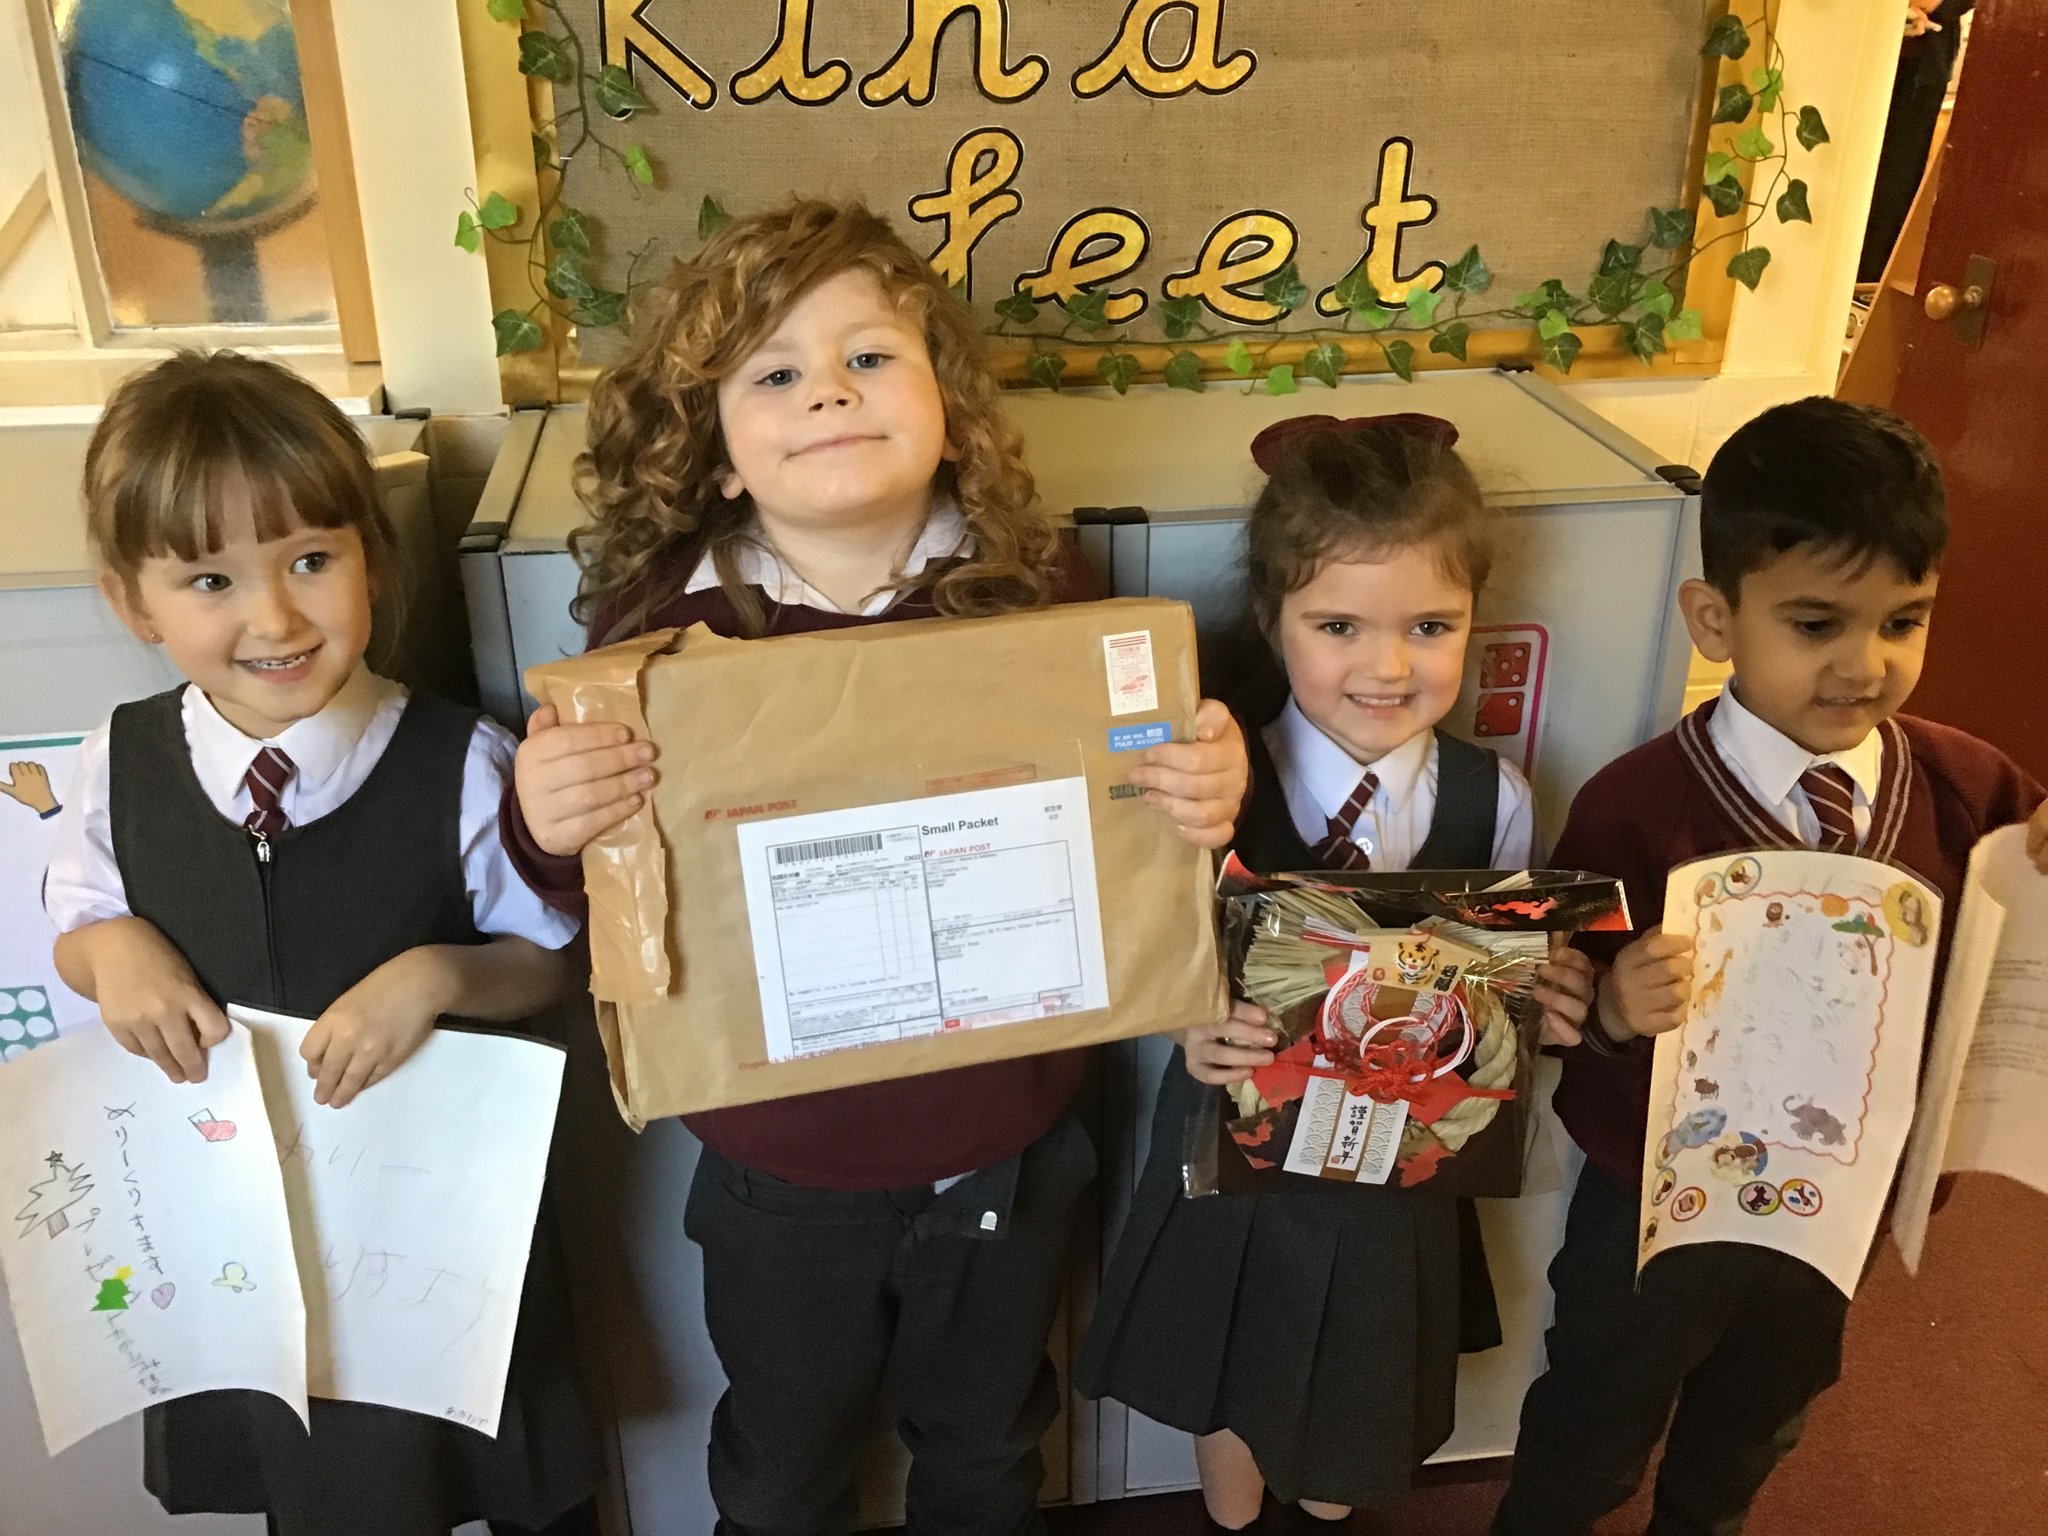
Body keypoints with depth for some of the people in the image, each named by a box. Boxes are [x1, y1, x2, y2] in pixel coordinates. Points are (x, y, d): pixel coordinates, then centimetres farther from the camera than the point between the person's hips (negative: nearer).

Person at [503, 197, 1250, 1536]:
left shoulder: (1036, 597, -14)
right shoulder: (662, 624, -16)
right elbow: (606, 906, -10)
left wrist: (1204, 800, -23)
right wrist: (550, 828, -32)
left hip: (1007, 1144, 1)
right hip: (780, 1165, 0)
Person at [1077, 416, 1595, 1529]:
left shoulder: (1494, 800, -13)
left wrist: (1550, 1004, -25)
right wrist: (1192, 1029, -34)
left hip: (1401, 1154, 2)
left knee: (1359, 1402, 27)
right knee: (1227, 1388, 24)